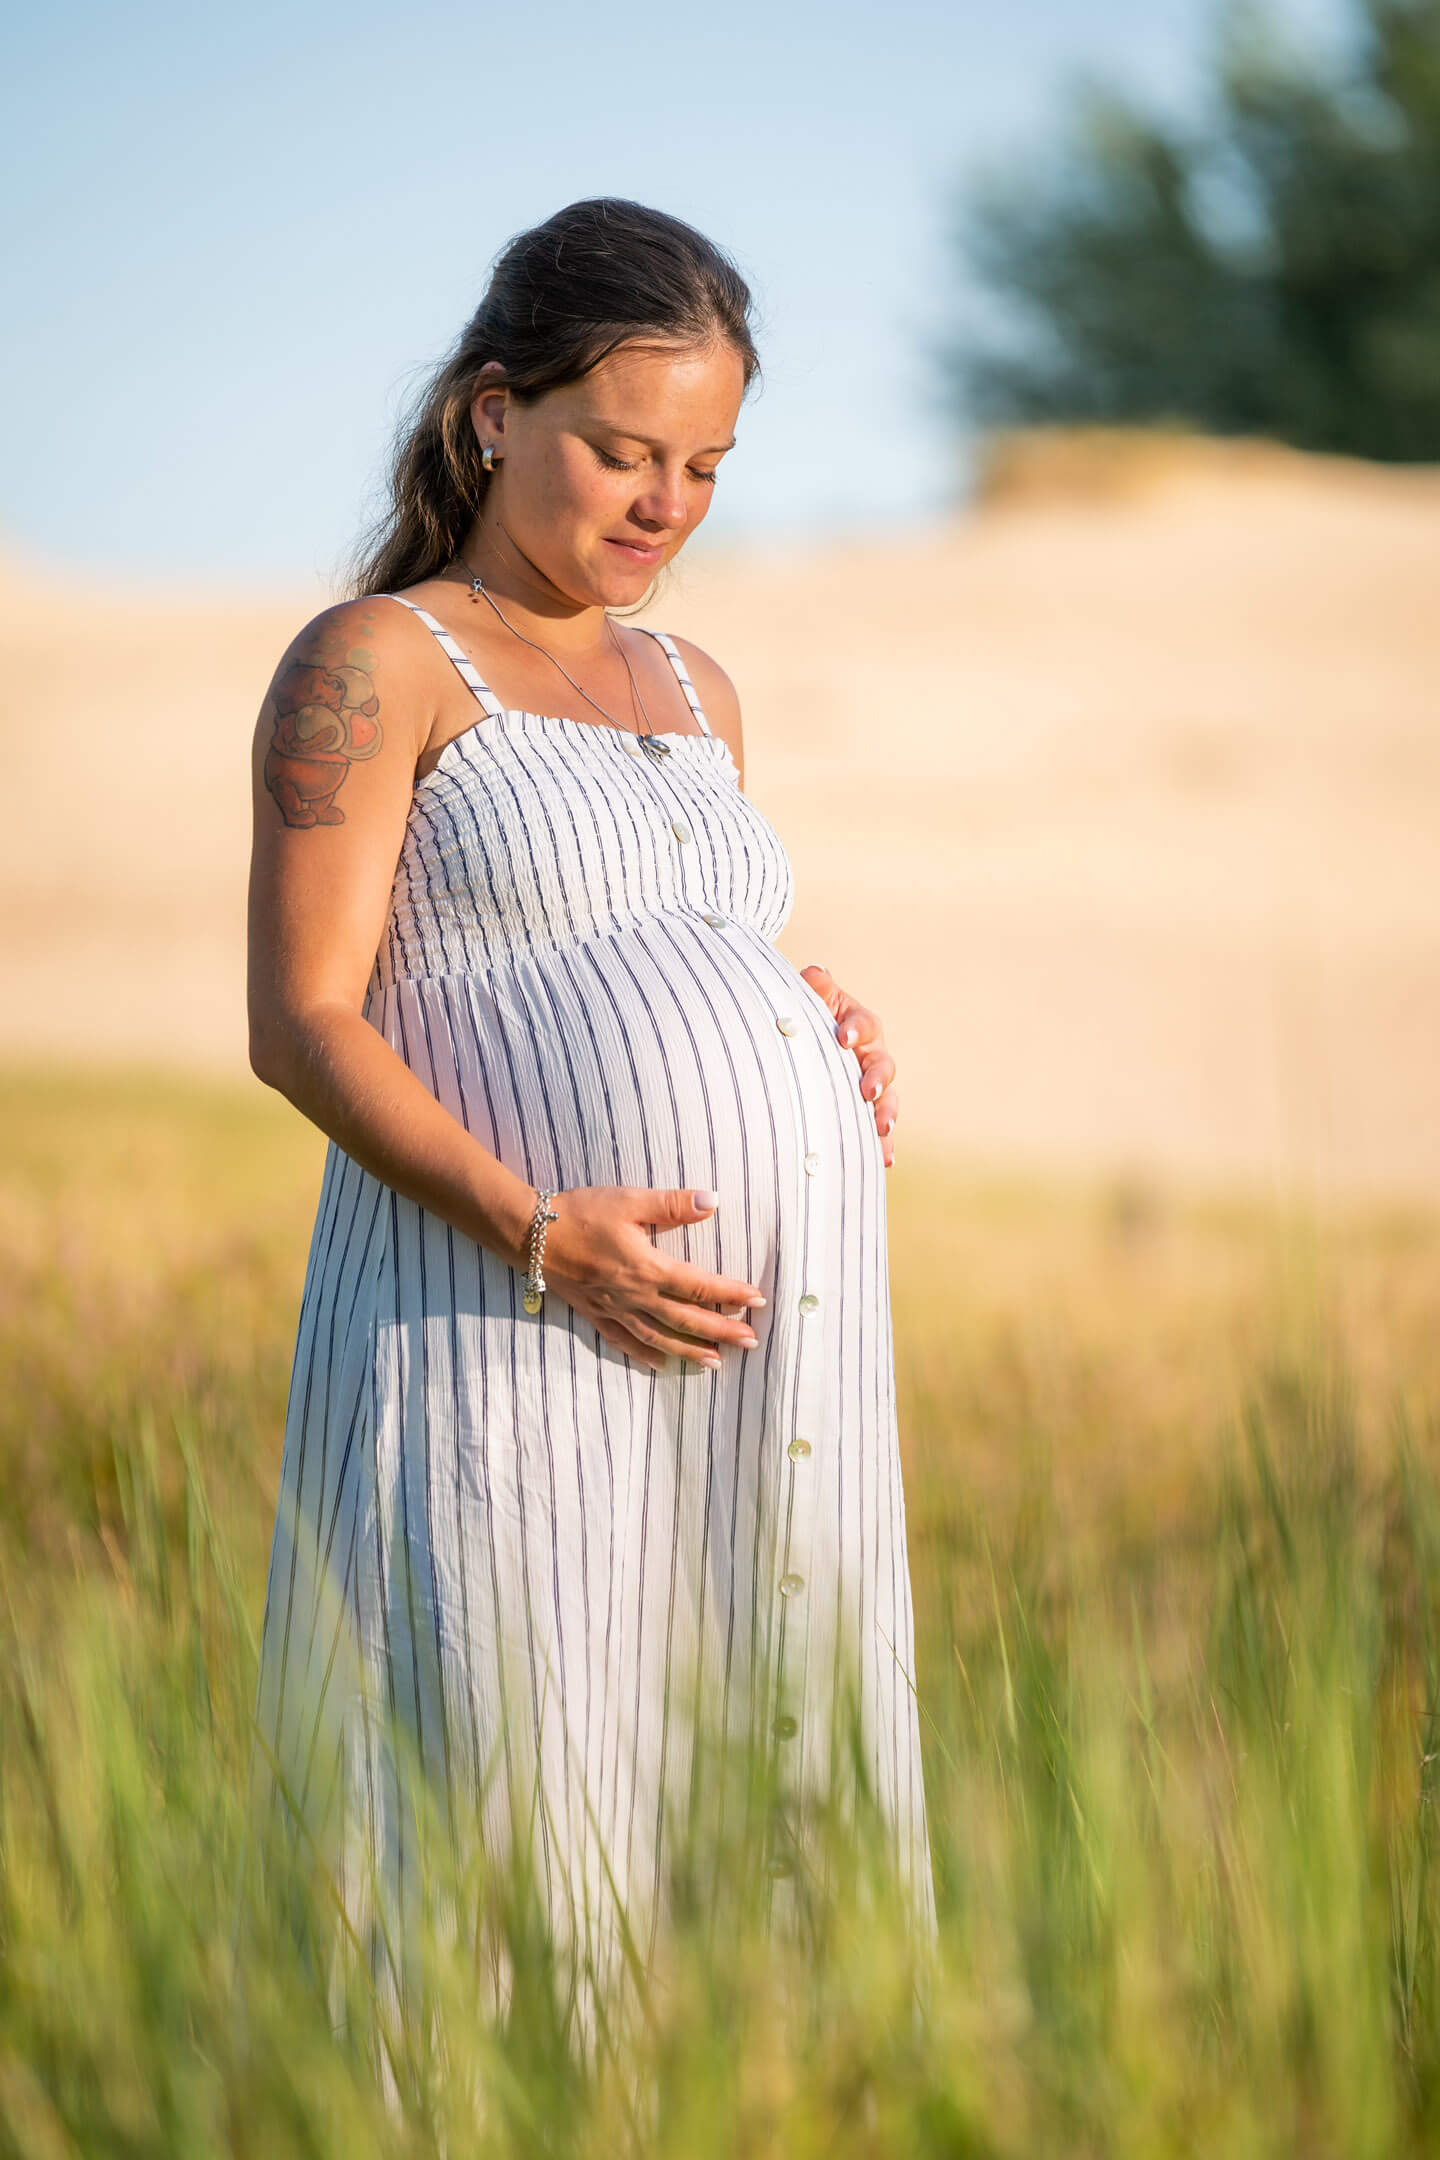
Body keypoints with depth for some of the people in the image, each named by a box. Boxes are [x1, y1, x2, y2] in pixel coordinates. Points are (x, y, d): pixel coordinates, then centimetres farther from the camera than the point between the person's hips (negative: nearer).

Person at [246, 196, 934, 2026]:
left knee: (763, 1777, 7)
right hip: (512, 1323, -7)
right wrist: (542, 1233, -19)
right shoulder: (377, 661, 0)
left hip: (776, 1324, 7)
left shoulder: (694, 690, 21)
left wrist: (821, 1027, 8)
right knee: (512, 1819, -6)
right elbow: (303, 1023, -8)